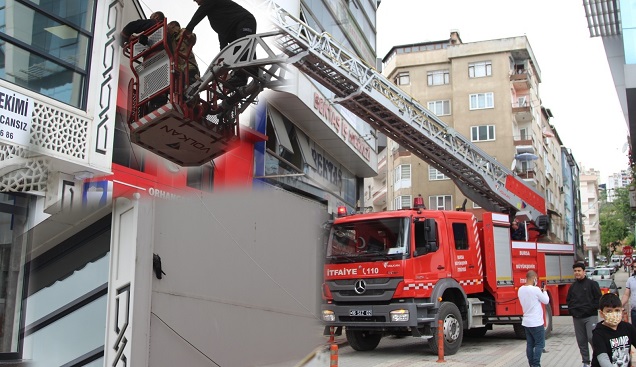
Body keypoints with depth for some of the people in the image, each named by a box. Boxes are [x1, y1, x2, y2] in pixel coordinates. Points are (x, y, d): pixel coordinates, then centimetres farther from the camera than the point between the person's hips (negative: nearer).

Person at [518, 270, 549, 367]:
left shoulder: (520, 289, 4)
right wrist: (544, 291, 11)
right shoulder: (536, 290, -18)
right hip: (536, 322, -7)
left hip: (526, 322, 7)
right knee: (539, 344, 0)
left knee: (530, 344, 10)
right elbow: (546, 301, -4)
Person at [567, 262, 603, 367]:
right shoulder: (572, 286, 12)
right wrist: (571, 310, 7)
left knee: (592, 338, -15)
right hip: (577, 318, 5)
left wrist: (591, 309, -12)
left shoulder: (592, 284, -3)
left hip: (590, 317, -5)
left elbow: (598, 298, -7)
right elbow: (568, 300, 21)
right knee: (581, 341, 7)